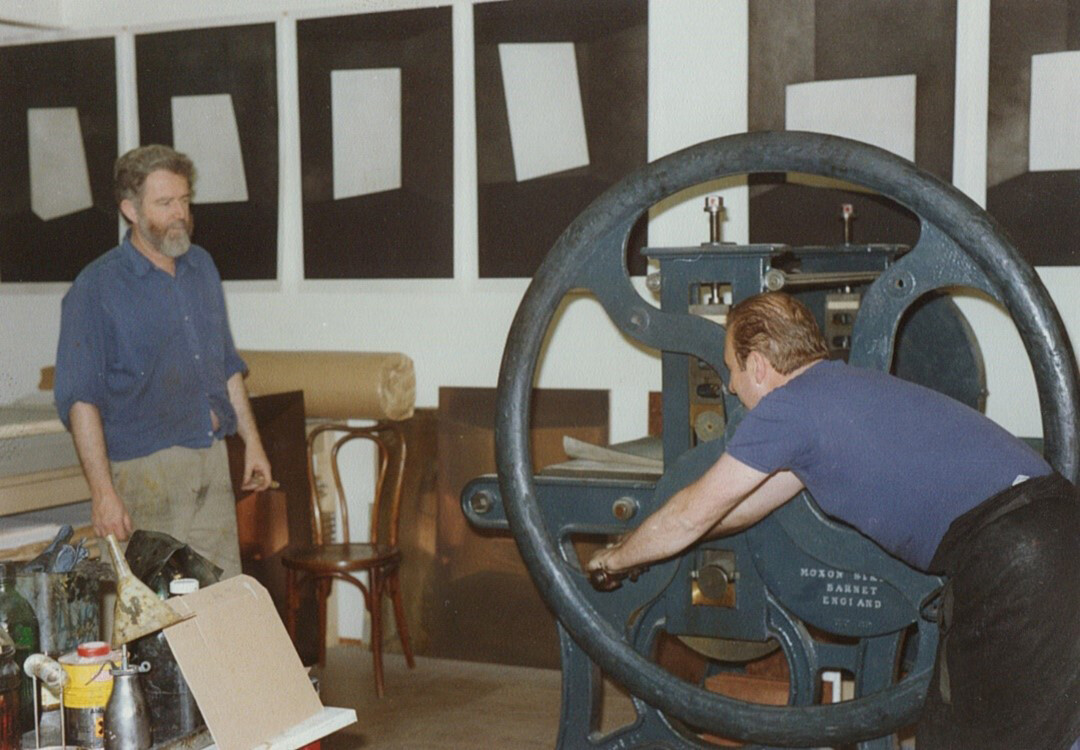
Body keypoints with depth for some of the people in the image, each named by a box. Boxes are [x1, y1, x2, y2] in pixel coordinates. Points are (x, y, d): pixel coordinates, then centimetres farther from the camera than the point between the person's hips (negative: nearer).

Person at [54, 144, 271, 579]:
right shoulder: (96, 289, -8)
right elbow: (80, 399, -12)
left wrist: (251, 441, 17)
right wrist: (103, 491, -18)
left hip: (212, 460, 6)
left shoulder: (202, 267, 12)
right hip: (144, 472, -6)